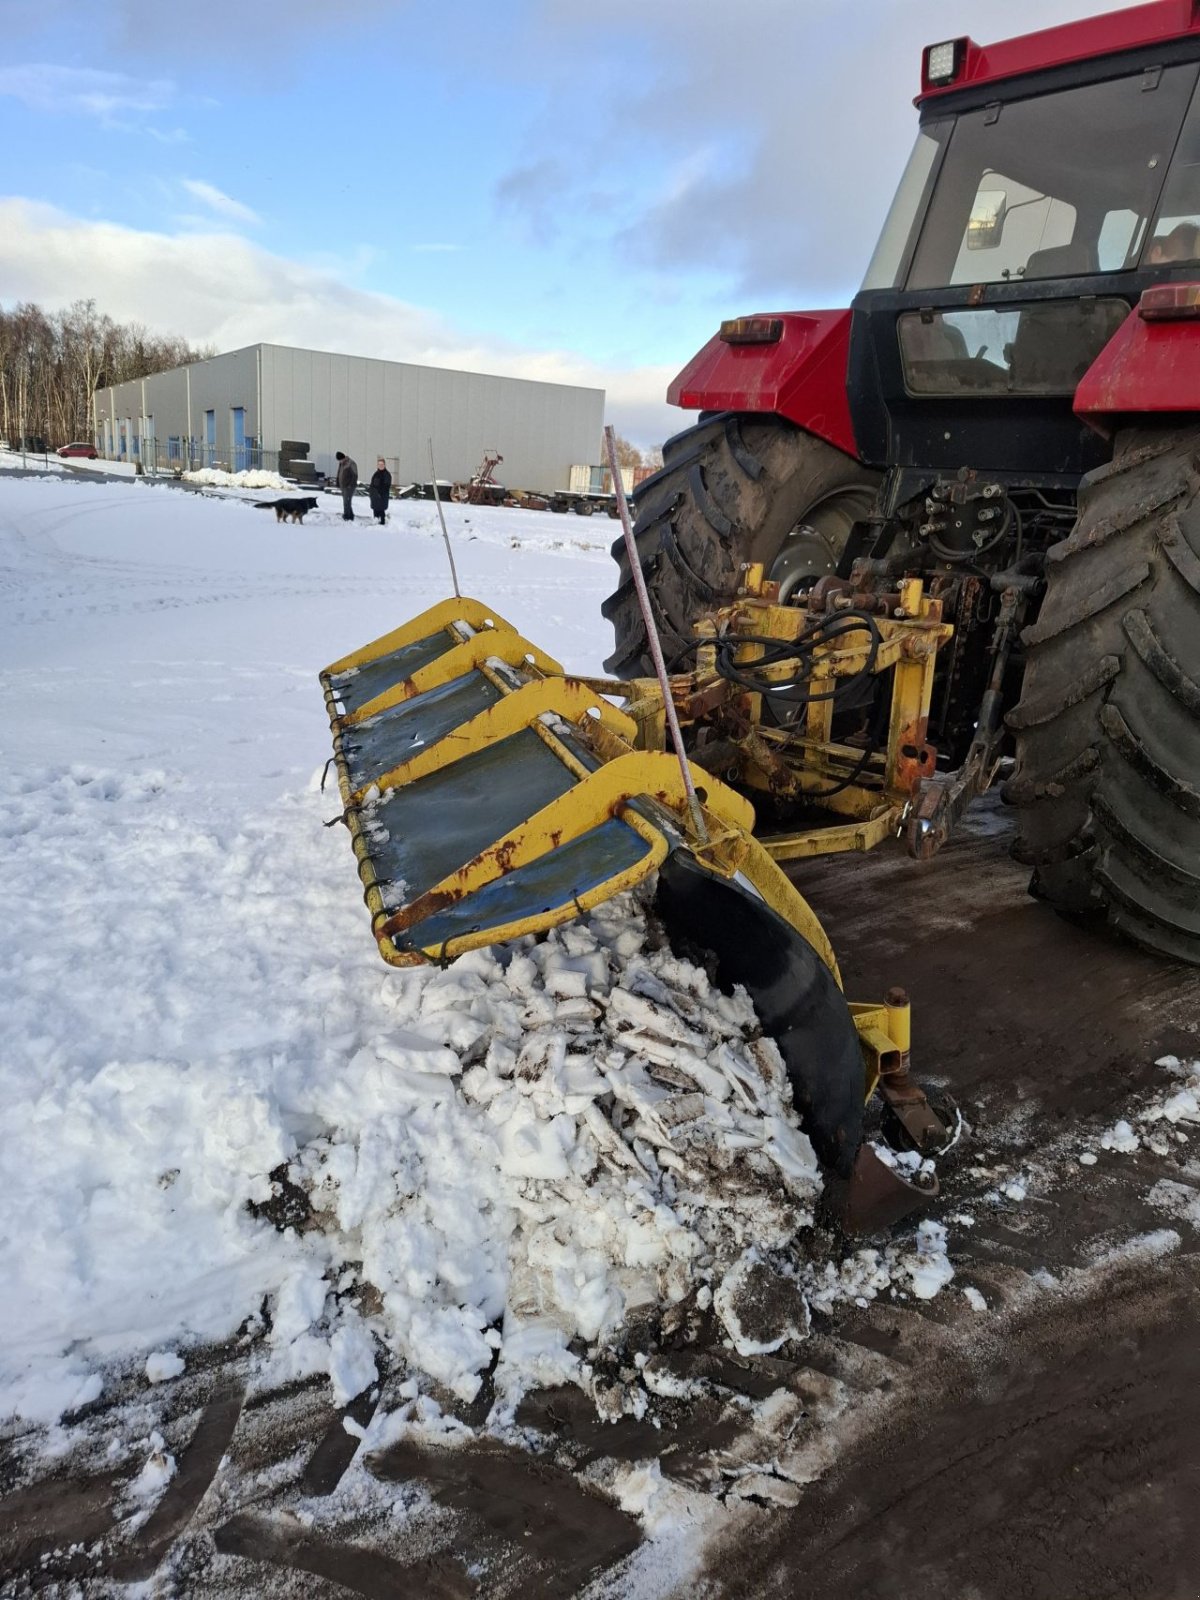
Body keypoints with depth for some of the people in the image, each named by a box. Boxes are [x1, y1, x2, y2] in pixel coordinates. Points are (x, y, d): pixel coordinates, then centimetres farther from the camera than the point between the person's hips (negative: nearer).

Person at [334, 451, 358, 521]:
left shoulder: (351, 464, -14)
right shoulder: (341, 464, 12)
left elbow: (355, 475, -16)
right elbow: (339, 474, 20)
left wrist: (351, 485, -18)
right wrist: (337, 483, 13)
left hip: (349, 487, -9)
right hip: (343, 486, 9)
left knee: (347, 502, -9)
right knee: (346, 502, 13)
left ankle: (346, 517, -5)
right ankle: (350, 516, 21)